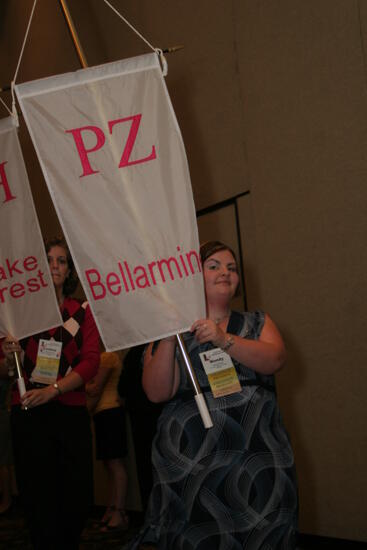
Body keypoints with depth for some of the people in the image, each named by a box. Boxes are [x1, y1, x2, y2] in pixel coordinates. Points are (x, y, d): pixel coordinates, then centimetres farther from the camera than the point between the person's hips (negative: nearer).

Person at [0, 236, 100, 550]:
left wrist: (53, 389, -16)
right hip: (29, 414, -1)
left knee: (79, 499, 4)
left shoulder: (83, 312, 10)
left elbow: (91, 362, -2)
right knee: (40, 501, -2)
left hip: (72, 412, 2)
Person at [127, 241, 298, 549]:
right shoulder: (175, 331, 9)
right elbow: (157, 393, -3)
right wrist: (168, 338, -13)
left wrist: (223, 340, -18)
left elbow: (275, 359, -6)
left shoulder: (258, 323, 15)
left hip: (257, 461, 2)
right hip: (192, 462, -2)